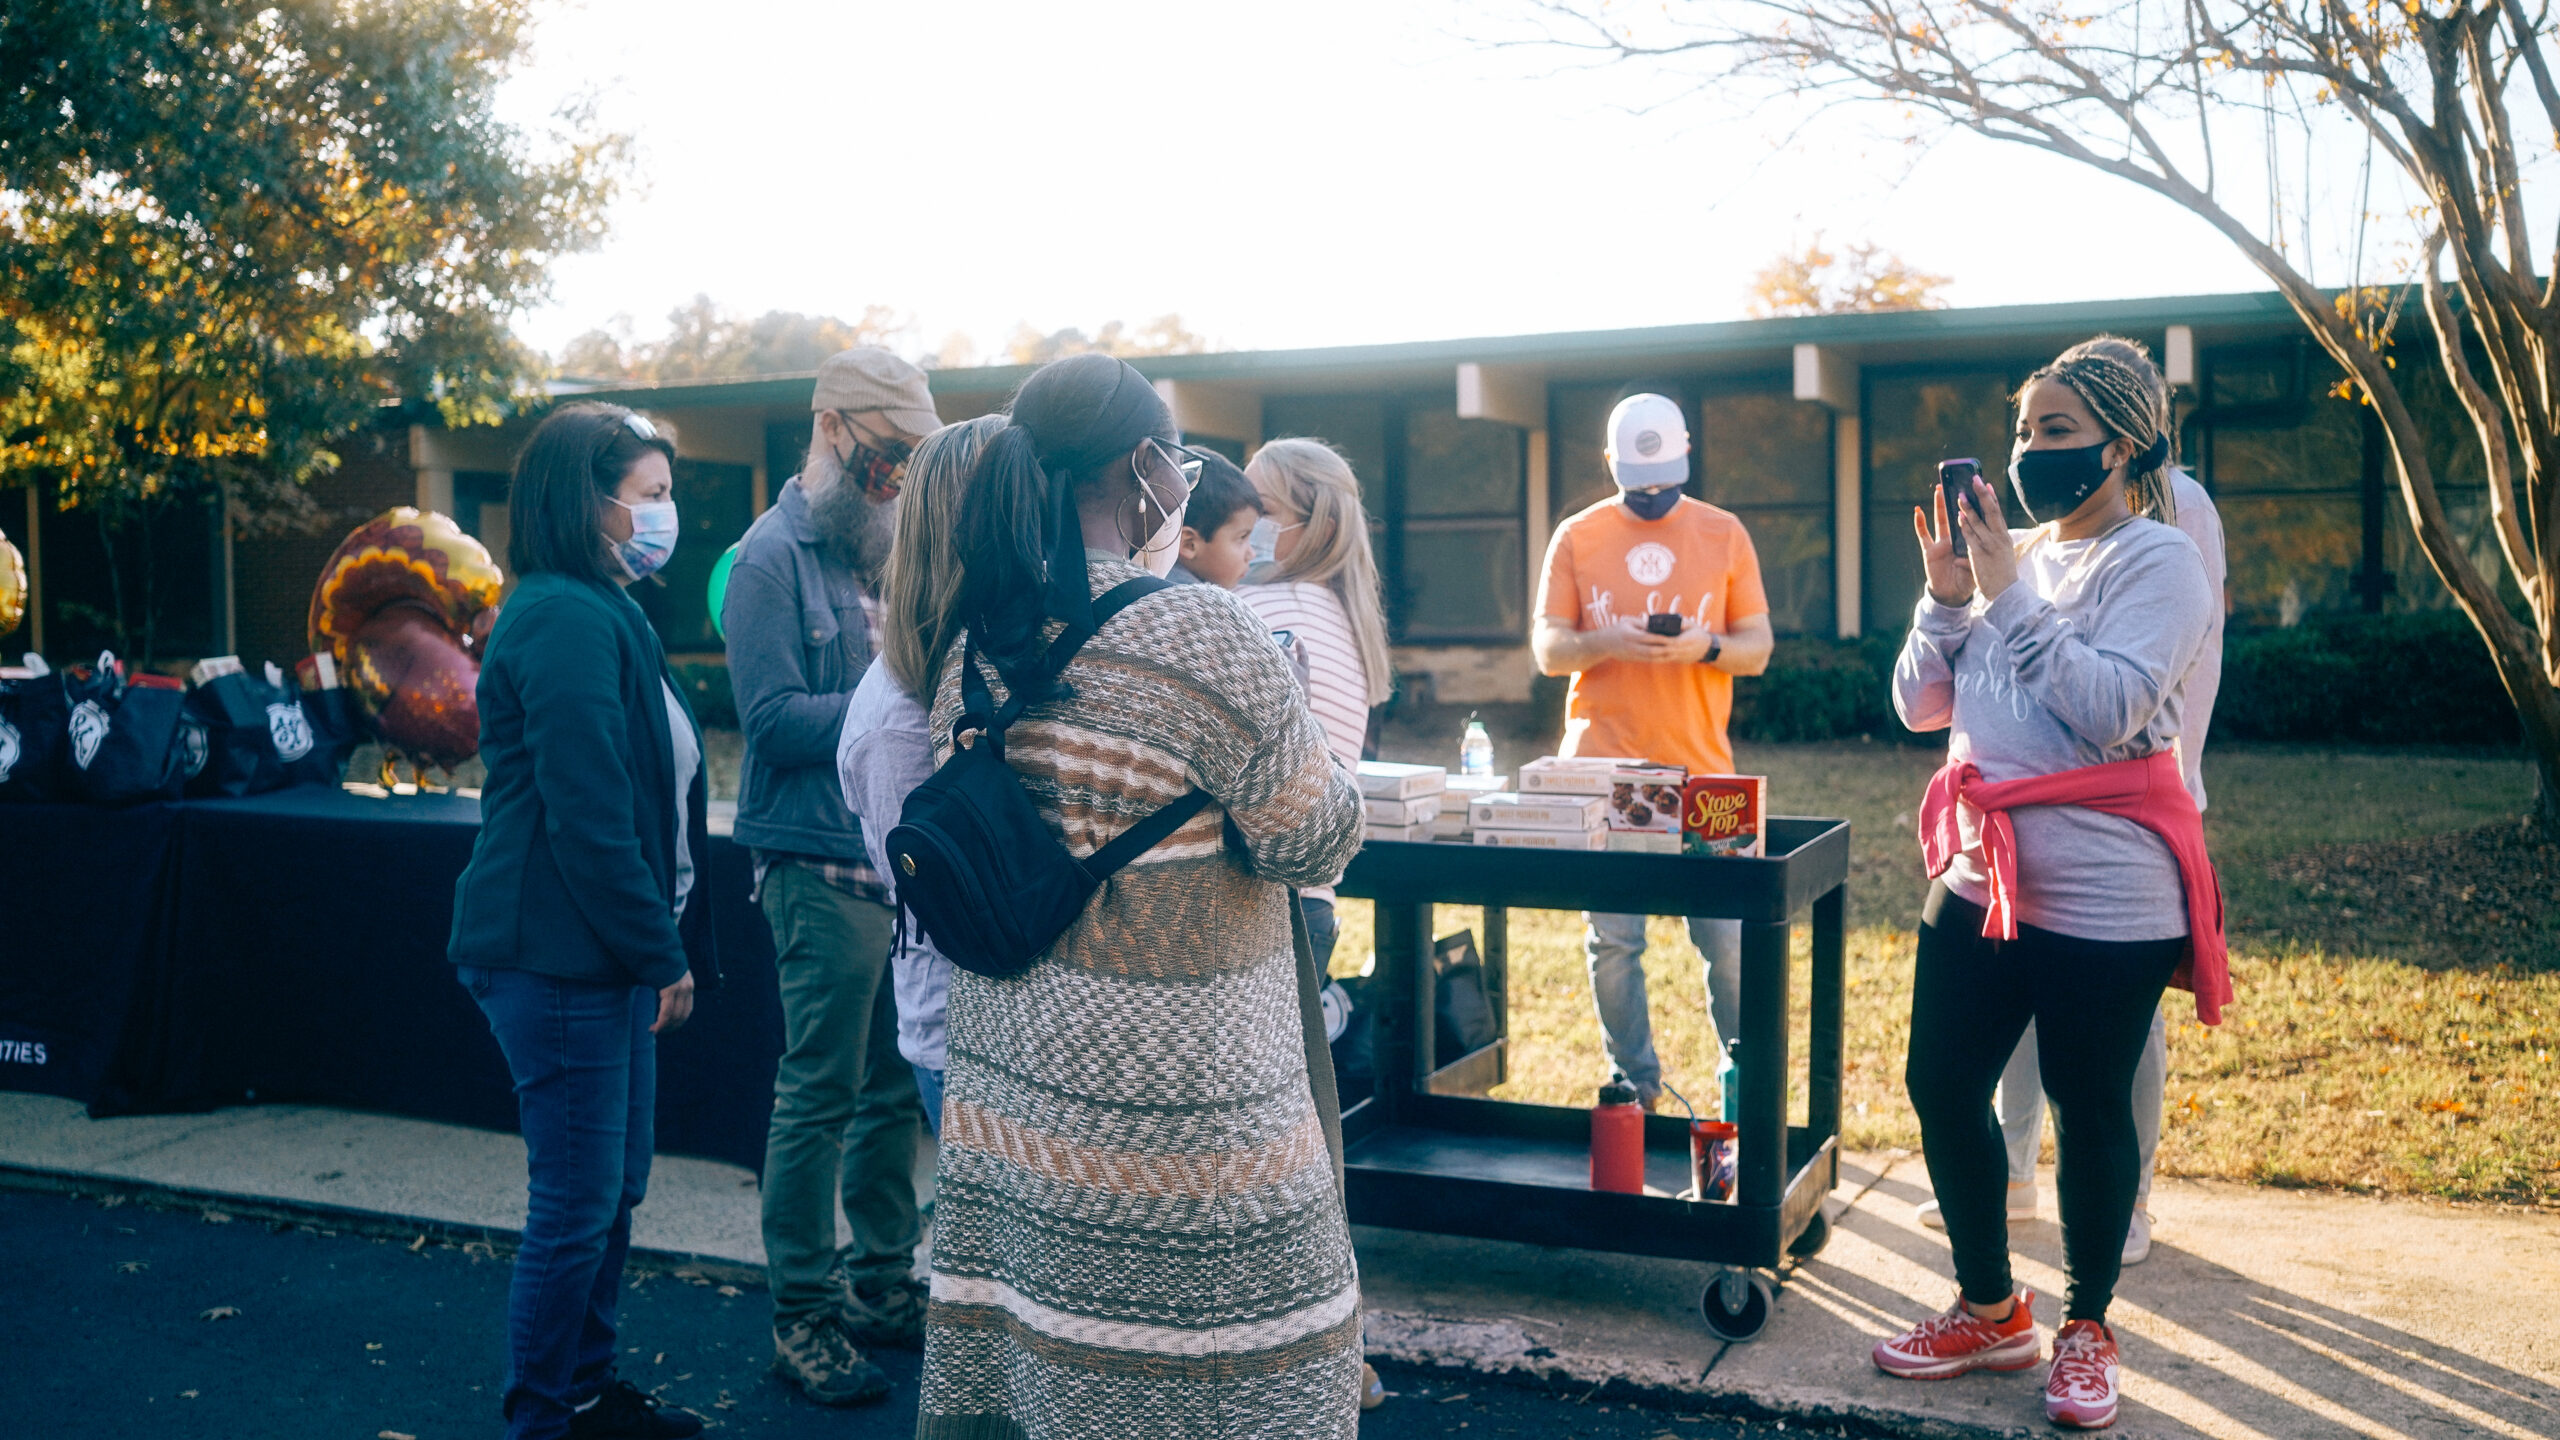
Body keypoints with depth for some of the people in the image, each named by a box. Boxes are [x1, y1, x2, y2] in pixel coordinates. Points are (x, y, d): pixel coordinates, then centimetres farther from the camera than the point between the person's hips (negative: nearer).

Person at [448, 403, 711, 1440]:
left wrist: (664, 945, 15)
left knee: (614, 1187, 18)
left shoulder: (602, 614, 16)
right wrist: (662, 953, -15)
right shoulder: (568, 623, -17)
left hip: (603, 961, 10)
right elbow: (589, 819, -22)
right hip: (558, 962, -10)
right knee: (577, 1200, 0)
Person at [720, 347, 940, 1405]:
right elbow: (775, 719, -17)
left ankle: (883, 1283, 27)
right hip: (823, 868, -8)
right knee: (820, 1095, 0)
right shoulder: (771, 558, -8)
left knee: (895, 1089, 14)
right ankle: (803, 1316, 13)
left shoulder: (876, 555, 16)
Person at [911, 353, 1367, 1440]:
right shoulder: (1197, 632, -18)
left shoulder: (977, 646, 4)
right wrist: (1270, 696, 5)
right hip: (1169, 1120, -7)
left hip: (1006, 1094, 7)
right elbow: (1318, 842, -10)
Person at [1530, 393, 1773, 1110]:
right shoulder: (1576, 537, 6)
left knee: (1727, 941, -1)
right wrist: (1608, 641, -18)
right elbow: (1547, 649, 3)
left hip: (1701, 768, 0)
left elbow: (1758, 647, 6)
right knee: (1612, 940, 2)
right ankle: (1635, 1084, 17)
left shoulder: (1723, 533, 7)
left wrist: (1705, 646, -16)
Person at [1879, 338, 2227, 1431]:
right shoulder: (2011, 552, 12)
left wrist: (2009, 597, -18)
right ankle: (1989, 1311, 26)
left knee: (2090, 1113, 5)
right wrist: (1947, 596, -6)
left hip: (2106, 895, -6)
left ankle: (2086, 1329, 26)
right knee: (1942, 1085, 8)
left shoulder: (2157, 561, -7)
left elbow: (2109, 707, -22)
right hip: (1983, 879, 7)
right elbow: (1919, 705, 9)